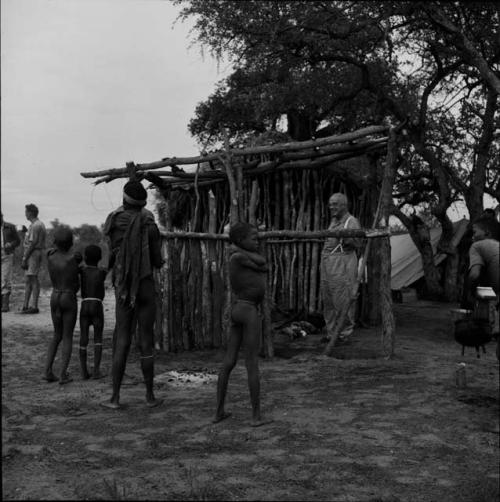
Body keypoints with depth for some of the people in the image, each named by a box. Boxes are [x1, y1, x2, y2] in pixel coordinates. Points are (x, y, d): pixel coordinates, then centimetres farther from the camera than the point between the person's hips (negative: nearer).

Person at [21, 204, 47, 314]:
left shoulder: (35, 226, -15)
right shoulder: (40, 224, 17)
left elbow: (32, 244, -19)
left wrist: (24, 259, -16)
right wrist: (25, 258, 18)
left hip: (33, 254, -10)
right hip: (37, 254, 10)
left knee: (33, 280, -7)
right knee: (28, 281, 12)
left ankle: (34, 307, -4)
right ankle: (25, 306, 16)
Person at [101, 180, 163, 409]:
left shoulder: (113, 223, -2)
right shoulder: (150, 226, -8)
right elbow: (158, 262, -3)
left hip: (122, 290, 2)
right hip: (145, 288, -1)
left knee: (121, 343, 5)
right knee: (146, 343, 5)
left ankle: (115, 397, 4)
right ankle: (150, 395, 12)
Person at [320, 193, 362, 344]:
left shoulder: (351, 222, -7)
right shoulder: (333, 221, 17)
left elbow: (357, 244, -17)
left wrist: (344, 237, -30)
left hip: (342, 264, -8)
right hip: (327, 262, 8)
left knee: (342, 300, -6)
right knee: (328, 301, 9)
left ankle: (345, 333, 3)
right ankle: (331, 332, 16)